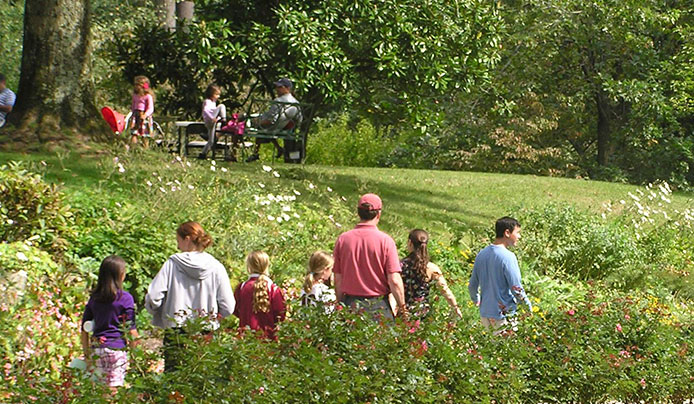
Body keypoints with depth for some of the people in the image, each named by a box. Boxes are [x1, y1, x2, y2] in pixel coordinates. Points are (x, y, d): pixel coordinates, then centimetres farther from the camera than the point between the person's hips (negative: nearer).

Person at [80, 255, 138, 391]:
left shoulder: (94, 298, 8)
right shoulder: (125, 298, -5)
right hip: (116, 348, -4)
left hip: (96, 349, 4)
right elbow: (131, 330, -7)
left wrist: (87, 354, 16)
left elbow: (84, 329, 10)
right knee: (113, 390, -5)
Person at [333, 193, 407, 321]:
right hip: (379, 306, -3)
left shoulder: (343, 239, 0)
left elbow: (338, 280, 4)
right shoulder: (385, 241, -8)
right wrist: (402, 307, 1)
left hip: (351, 305, 3)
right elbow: (394, 280, -10)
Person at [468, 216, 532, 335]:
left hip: (485, 314, 7)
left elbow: (472, 286, 14)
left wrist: (476, 300, 33)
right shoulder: (508, 257, -16)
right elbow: (516, 289, -15)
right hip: (504, 315, -7)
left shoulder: (481, 255, 6)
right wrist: (529, 307, -1)